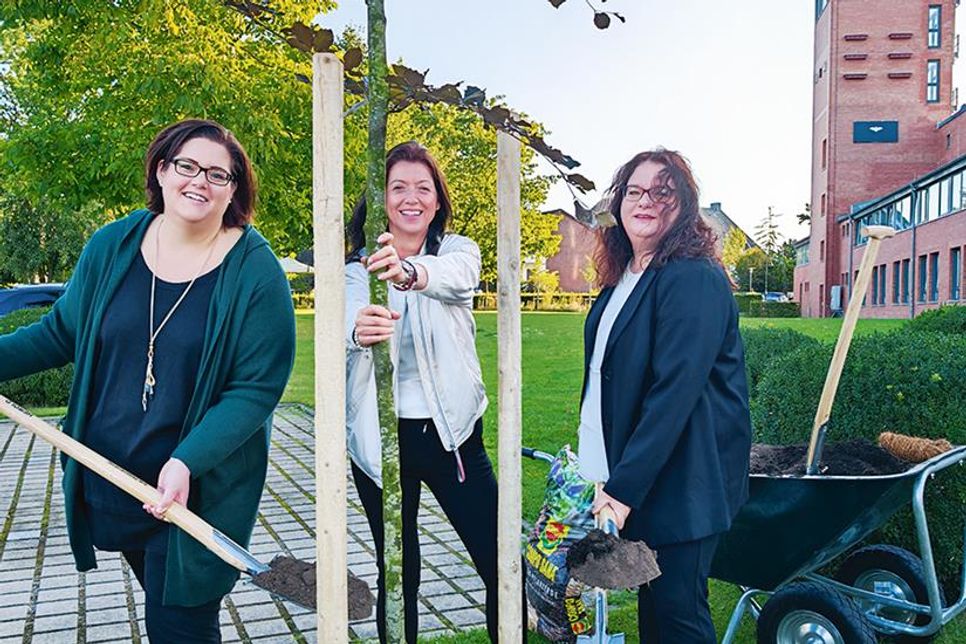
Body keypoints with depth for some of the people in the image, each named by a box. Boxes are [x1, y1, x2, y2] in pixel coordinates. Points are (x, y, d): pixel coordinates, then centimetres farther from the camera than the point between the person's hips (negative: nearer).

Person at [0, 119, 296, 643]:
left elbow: (256, 389, -16)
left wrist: (186, 463, -25)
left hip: (199, 492, -4)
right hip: (106, 479, 5)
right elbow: (61, 333, 11)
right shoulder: (112, 246, -1)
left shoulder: (255, 271, -15)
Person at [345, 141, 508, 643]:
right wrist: (360, 329, -46)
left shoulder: (458, 250, 1)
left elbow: (456, 276, -25)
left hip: (451, 429, 0)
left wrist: (411, 273, -48)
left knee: (503, 567, 1)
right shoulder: (360, 266, 1)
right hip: (379, 435, 1)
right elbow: (345, 320, -21)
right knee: (396, 572, 12)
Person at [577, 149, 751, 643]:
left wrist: (624, 489, -24)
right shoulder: (621, 278, 11)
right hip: (628, 473, 8)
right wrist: (593, 465, 12)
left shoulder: (695, 279, -16)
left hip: (681, 478, -8)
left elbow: (675, 391, -23)